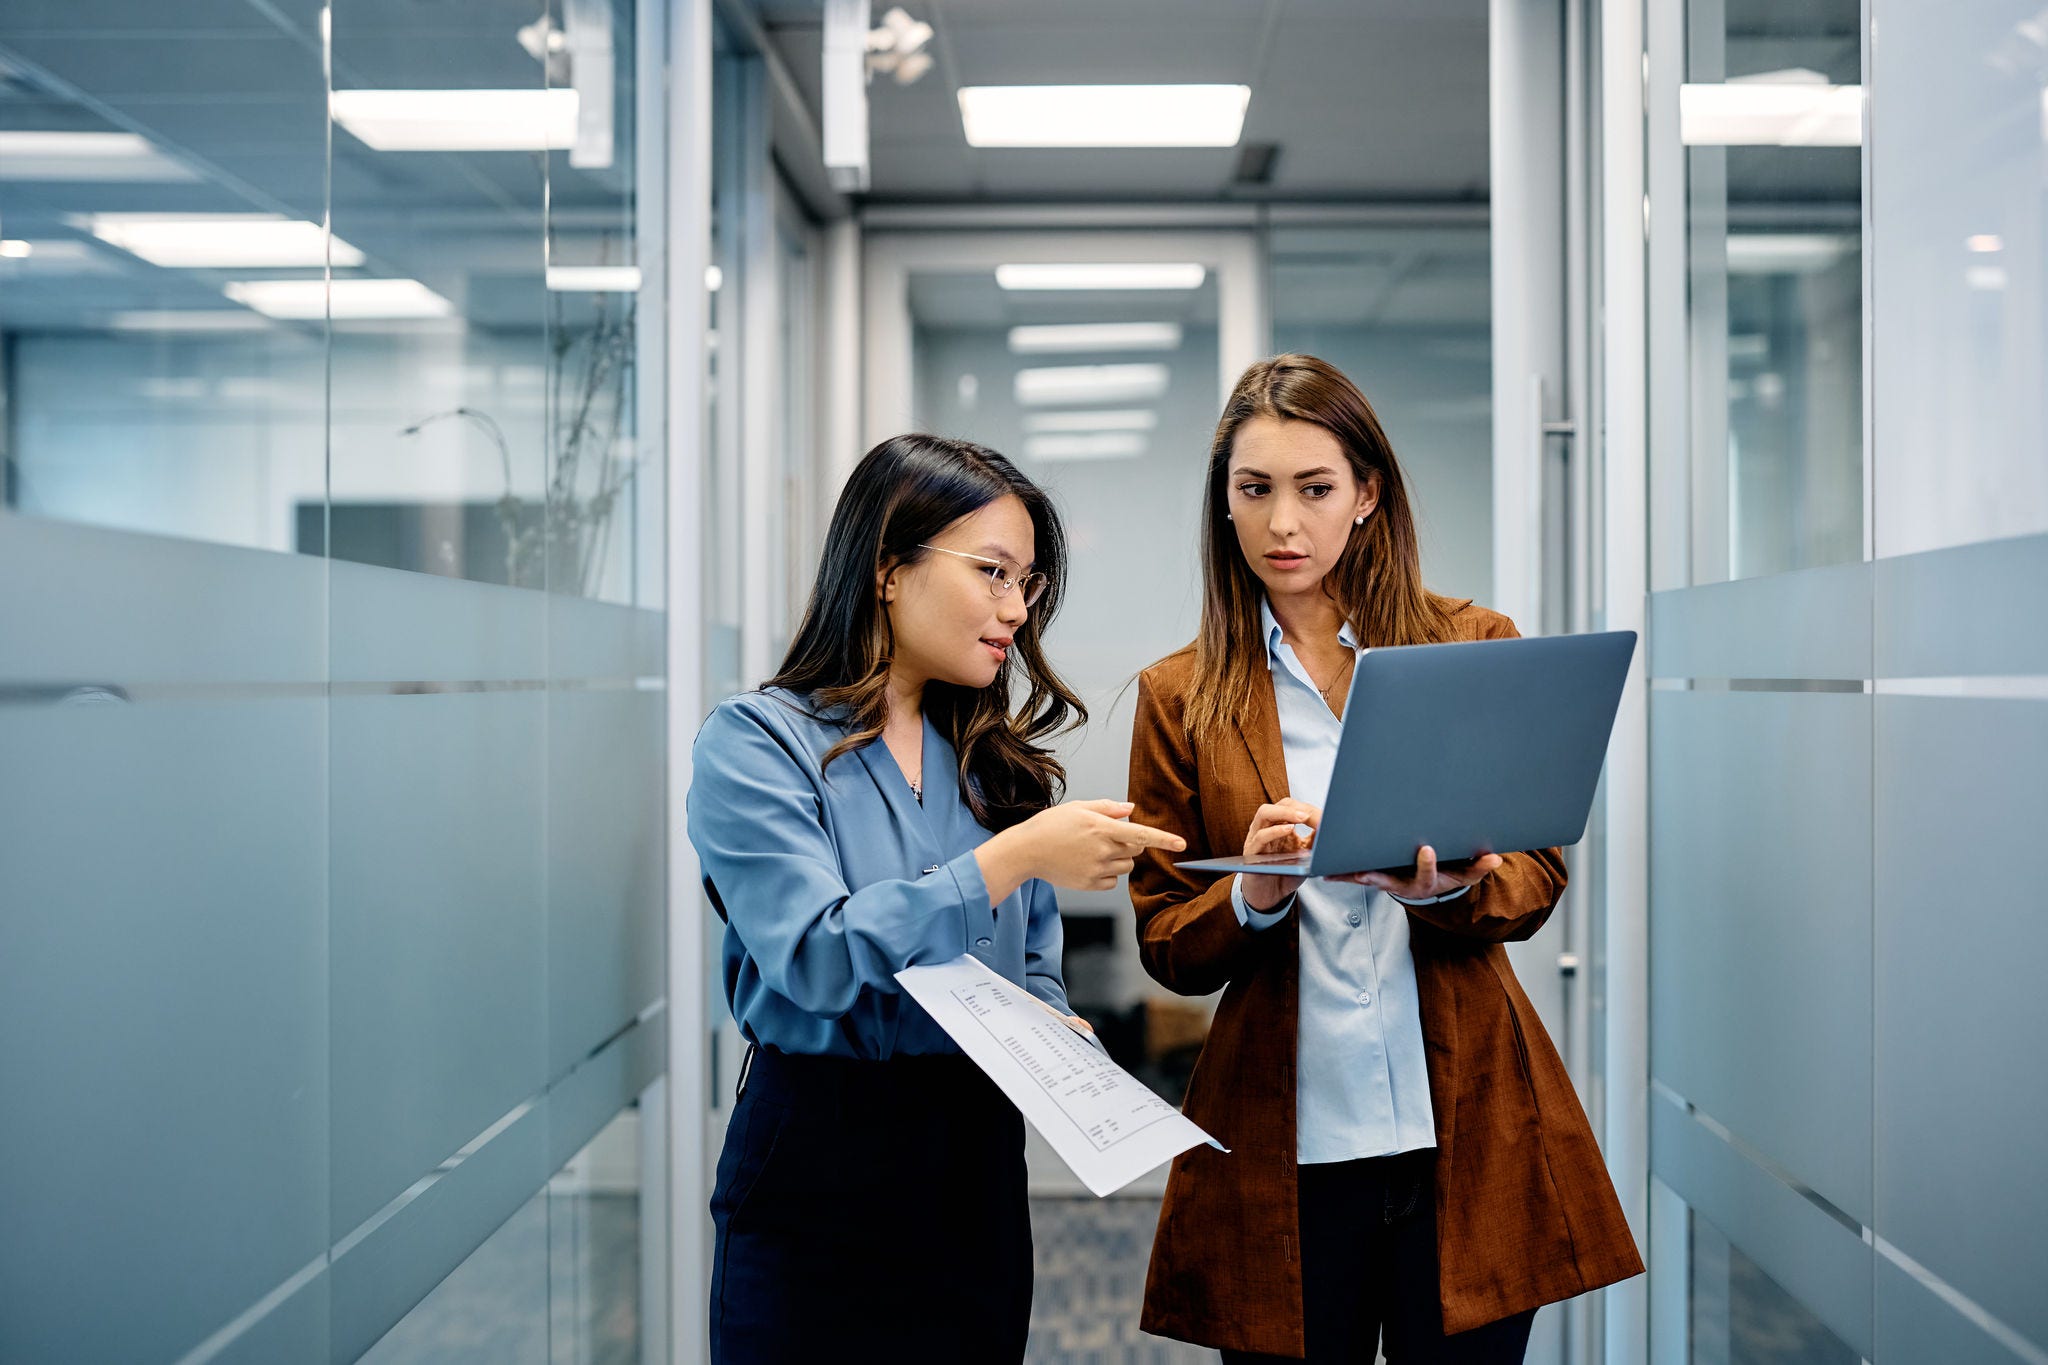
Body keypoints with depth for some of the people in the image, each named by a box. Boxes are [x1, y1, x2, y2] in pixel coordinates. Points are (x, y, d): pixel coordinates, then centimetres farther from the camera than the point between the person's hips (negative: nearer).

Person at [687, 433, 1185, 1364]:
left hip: (981, 1158, 5)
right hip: (823, 1165, -5)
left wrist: (1049, 1025, -6)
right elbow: (815, 957, -20)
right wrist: (1013, 858, -23)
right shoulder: (754, 743, -8)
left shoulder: (992, 760, 10)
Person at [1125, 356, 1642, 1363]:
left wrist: (1441, 882, -18)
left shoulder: (1475, 647, 5)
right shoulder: (1181, 696, 4)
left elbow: (1537, 878, 3)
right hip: (1283, 1140, 0)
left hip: (1467, 1127, 1)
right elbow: (1164, 946, 3)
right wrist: (1254, 895, -18)